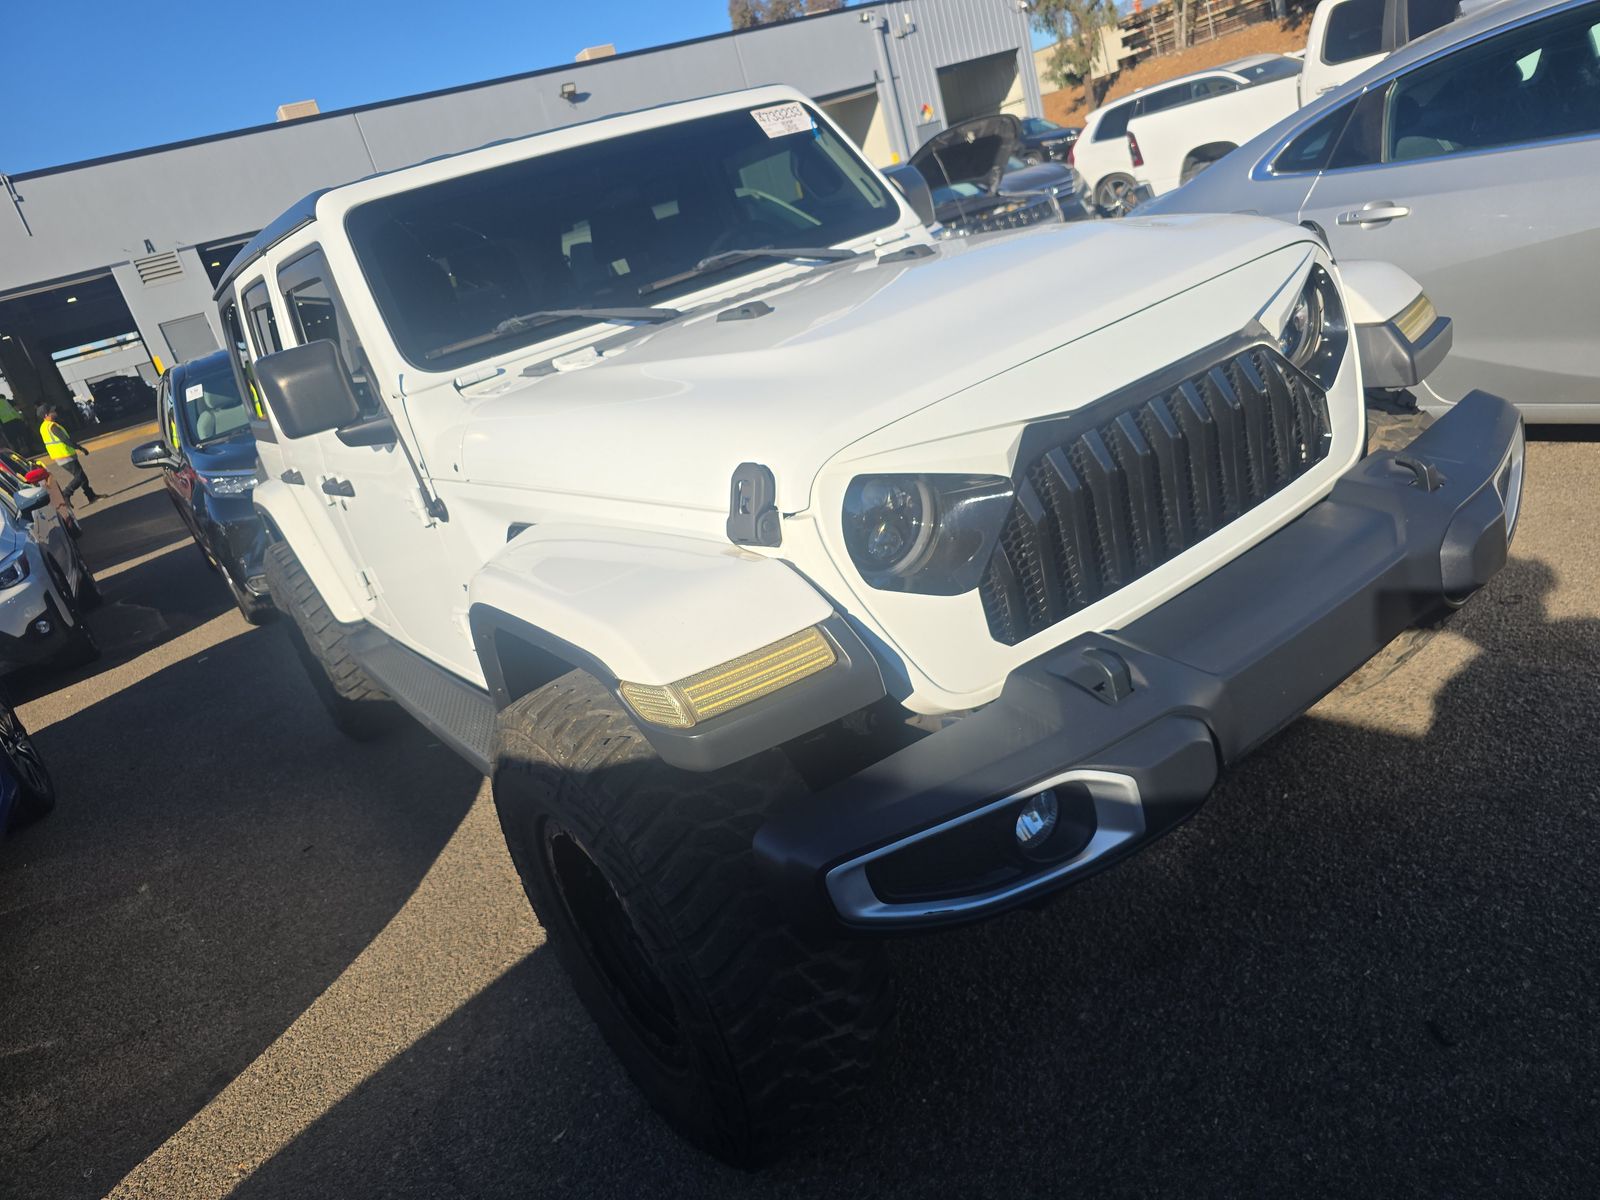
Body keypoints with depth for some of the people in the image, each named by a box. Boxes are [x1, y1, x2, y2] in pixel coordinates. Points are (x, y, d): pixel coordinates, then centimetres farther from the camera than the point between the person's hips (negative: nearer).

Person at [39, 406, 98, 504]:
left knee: (80, 476, 14)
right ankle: (64, 495, -10)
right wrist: (81, 448, -14)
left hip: (58, 457, 10)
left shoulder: (43, 427, 12)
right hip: (66, 457, -10)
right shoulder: (52, 426, -19)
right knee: (80, 477, -8)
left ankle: (91, 497, 16)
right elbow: (66, 440, -22)